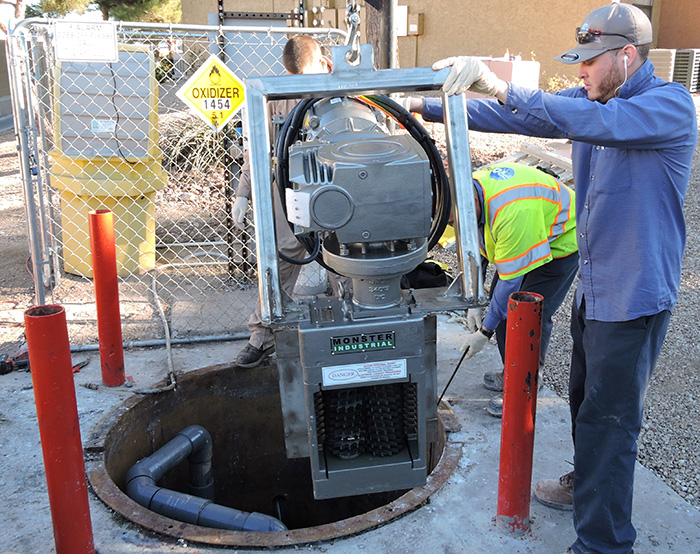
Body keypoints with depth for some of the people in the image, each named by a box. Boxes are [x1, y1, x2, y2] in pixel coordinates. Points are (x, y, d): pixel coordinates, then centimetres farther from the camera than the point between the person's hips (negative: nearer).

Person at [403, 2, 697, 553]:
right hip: (595, 285, 8)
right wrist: (430, 108, -3)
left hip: (634, 295, -8)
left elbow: (598, 122, -36)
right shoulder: (592, 98, 7)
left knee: (608, 420, -1)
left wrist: (500, 86, -39)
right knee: (587, 398, 24)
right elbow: (520, 117, 3)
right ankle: (587, 484, 46)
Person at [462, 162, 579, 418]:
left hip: (562, 241, -8)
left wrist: (484, 332, -23)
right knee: (503, 304, 6)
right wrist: (475, 302, -3)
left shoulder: (511, 213, -42)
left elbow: (511, 280, -33)